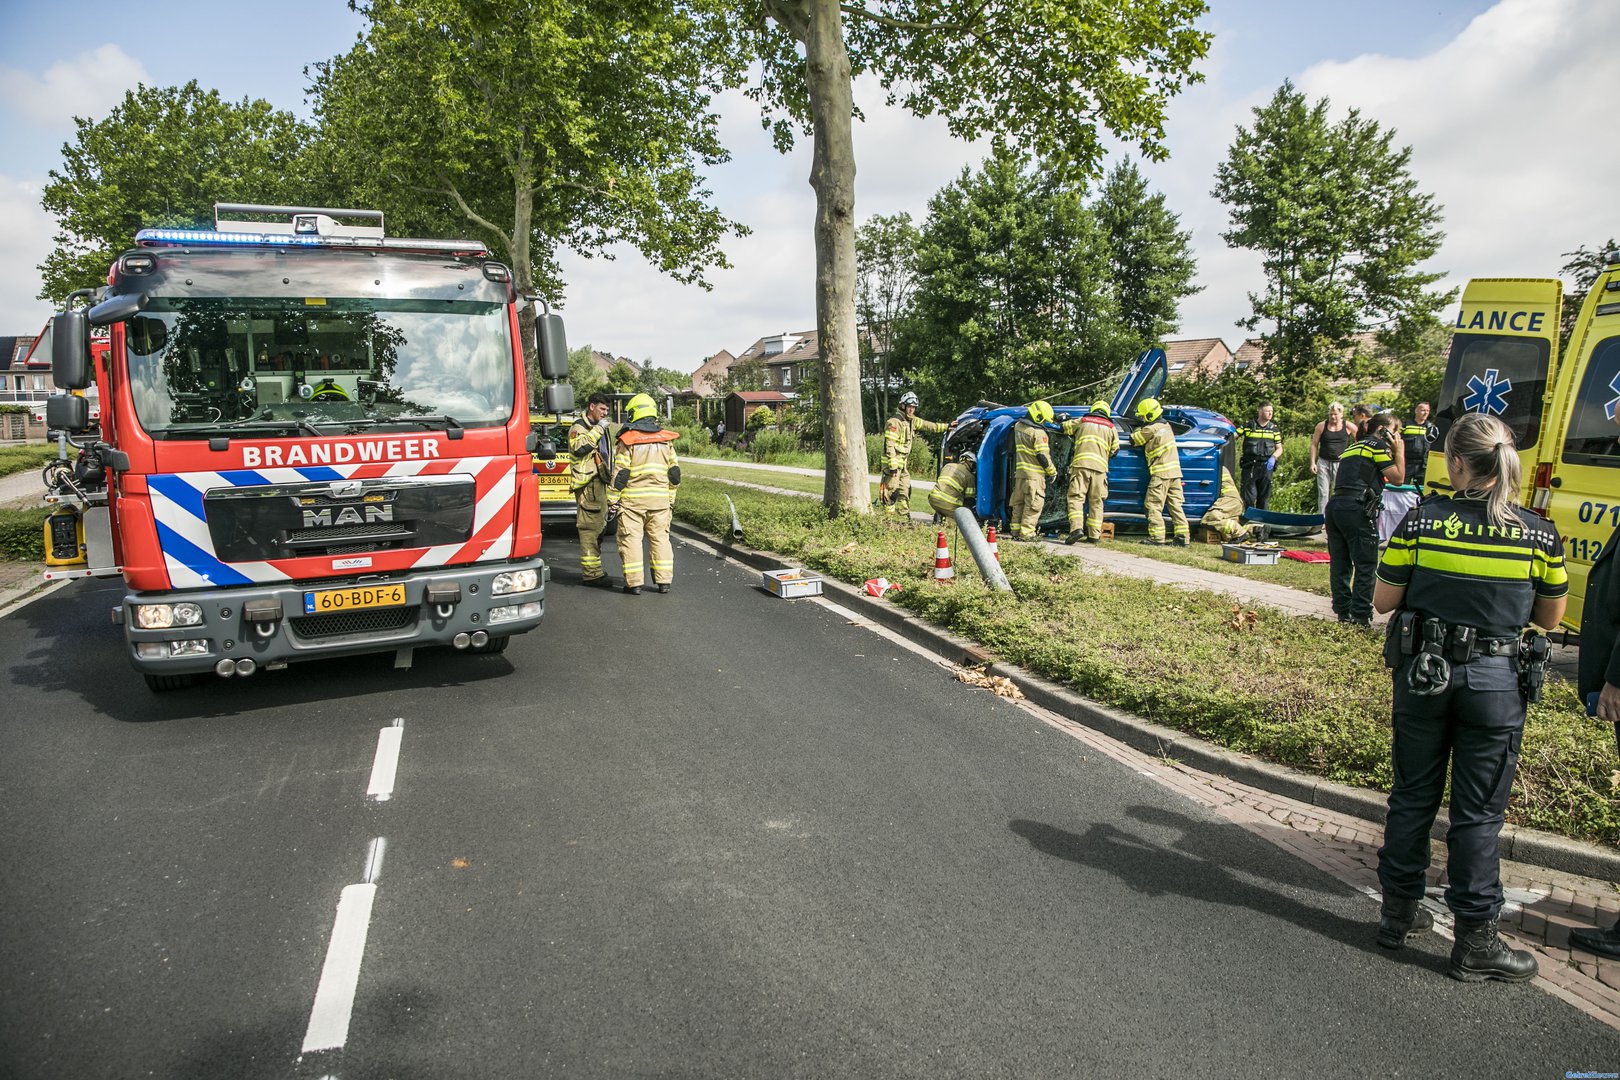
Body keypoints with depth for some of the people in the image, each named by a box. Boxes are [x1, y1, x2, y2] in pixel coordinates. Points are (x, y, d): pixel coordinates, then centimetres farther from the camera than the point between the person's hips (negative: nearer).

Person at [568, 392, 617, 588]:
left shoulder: (603, 428, 22)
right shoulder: (578, 427, -5)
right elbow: (579, 447, -26)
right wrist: (597, 430, -22)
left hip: (601, 483, 9)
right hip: (588, 484, -9)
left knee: (598, 526, 14)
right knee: (590, 528, -11)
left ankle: (591, 569, 24)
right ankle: (592, 574, -12)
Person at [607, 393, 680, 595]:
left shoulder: (627, 440, -7)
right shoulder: (666, 440, 7)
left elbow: (620, 474, -9)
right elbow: (674, 472, 11)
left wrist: (612, 498, -2)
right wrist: (671, 498, 19)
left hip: (632, 499, -4)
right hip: (660, 499, 4)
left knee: (631, 538, 3)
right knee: (660, 537, 10)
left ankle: (634, 583, 2)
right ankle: (664, 581, 10)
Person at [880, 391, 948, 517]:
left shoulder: (912, 420, 13)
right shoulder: (894, 422, -14)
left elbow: (927, 426, 24)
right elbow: (889, 445, -19)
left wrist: (947, 426, 23)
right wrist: (893, 466, -23)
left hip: (904, 464, 9)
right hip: (893, 463, -9)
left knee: (905, 492, 11)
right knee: (891, 491, -11)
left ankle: (903, 517, 18)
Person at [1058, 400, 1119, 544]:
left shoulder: (1082, 421, 15)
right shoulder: (1111, 428, 18)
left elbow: (1065, 427, 26)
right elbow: (1115, 450, 20)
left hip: (1081, 464, -2)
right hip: (1100, 467, 2)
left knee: (1076, 498, -6)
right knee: (1096, 502, 6)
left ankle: (1076, 528, -25)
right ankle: (1094, 535, 5)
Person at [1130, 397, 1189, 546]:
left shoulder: (1150, 429, -12)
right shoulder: (1166, 425, 13)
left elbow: (1134, 440, -1)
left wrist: (1138, 430, 15)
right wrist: (1141, 430, 21)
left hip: (1161, 473, -8)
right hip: (1175, 472, 8)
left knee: (1153, 506, -3)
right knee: (1176, 505, 8)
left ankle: (1157, 537, -7)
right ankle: (1183, 537, 6)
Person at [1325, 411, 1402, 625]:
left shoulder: (1353, 446, 25)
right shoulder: (1378, 445, 1)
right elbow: (1397, 478, -1)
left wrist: (1391, 450, 25)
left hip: (1335, 505, 8)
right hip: (1357, 509, -8)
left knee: (1339, 563, 10)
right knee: (1365, 565, -2)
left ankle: (1342, 610, 16)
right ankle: (1361, 615, -3)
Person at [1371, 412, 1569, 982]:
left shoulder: (1421, 522, -10)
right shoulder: (1539, 535, -8)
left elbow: (1384, 601, -4)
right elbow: (1550, 618, 4)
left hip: (1422, 675, 1)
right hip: (1495, 683, 0)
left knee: (1412, 796, 15)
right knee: (1478, 813, 8)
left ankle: (1399, 912, 28)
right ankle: (1474, 942, 18)